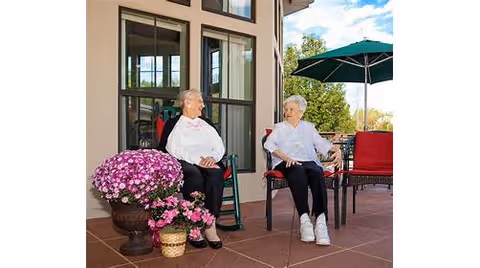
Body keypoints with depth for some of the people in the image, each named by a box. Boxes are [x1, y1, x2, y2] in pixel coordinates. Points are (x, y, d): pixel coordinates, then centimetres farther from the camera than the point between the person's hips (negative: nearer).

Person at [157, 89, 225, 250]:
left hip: (208, 163, 3)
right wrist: (197, 160, -17)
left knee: (216, 173, -31)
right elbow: (173, 151, -5)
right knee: (195, 174, -36)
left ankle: (210, 225, -32)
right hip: (183, 164, -3)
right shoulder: (173, 124, 12)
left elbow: (220, 147, 13)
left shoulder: (207, 124, 25)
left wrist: (212, 158, -9)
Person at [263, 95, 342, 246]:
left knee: (317, 173, -34)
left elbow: (321, 142, 13)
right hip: (287, 163, -2)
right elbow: (269, 144, 2)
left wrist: (336, 150, -8)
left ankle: (321, 222, -43)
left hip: (308, 161, 2)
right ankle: (304, 220, -42)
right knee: (298, 171, -37)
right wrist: (285, 157, -16)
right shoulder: (279, 127, 21)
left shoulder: (309, 127, 28)